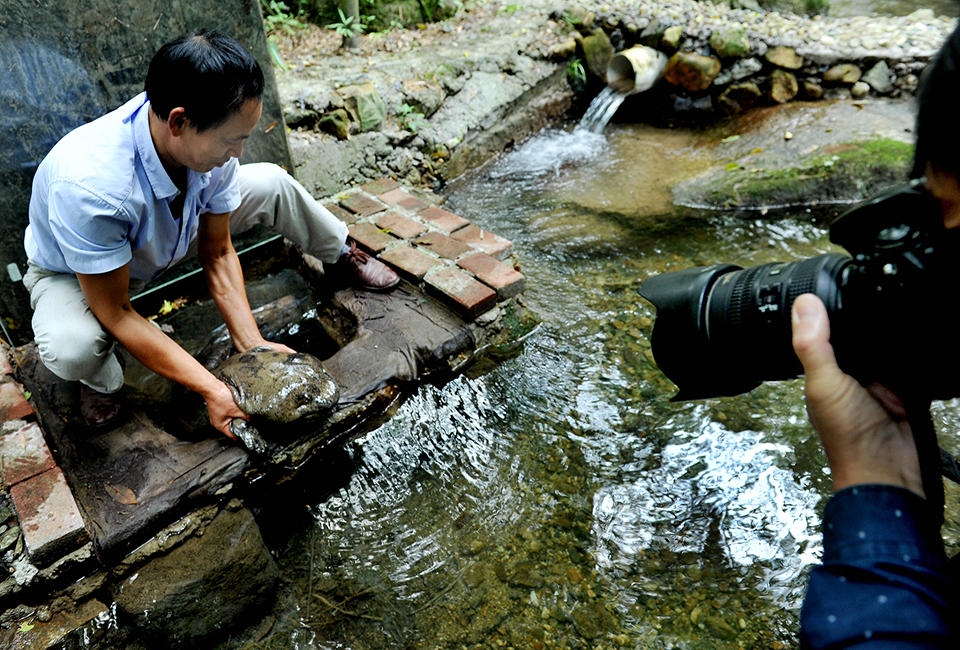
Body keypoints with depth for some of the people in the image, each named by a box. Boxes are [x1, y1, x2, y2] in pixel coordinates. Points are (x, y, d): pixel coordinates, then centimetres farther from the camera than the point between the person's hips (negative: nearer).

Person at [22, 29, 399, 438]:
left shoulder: (209, 143, -26)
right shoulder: (87, 184, -44)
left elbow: (217, 254, -14)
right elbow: (115, 313, -34)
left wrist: (253, 345, -22)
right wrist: (212, 389, -35)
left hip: (164, 240, 4)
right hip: (71, 272, -4)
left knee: (271, 182, -7)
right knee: (70, 349, -37)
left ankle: (342, 254, 21)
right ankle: (100, 381, 2)